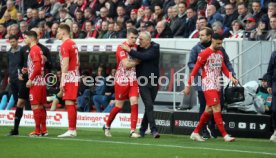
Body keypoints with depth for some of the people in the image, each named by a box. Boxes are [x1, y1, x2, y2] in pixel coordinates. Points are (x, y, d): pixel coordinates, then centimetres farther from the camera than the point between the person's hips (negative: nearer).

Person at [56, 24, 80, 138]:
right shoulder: (73, 44, 16)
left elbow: (65, 65, -17)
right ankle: (73, 130, 14)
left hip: (69, 78, -9)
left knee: (69, 103, -10)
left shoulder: (65, 45, -11)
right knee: (72, 104, 11)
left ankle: (71, 130, -12)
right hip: (75, 77, 9)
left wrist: (62, 81, -17)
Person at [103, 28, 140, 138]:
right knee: (119, 106, 3)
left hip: (133, 80, 5)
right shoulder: (121, 47, -12)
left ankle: (133, 131, -7)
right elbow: (126, 64, -20)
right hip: (122, 80, -5)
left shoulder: (136, 47, 7)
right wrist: (137, 61, -9)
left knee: (134, 103, -9)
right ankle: (107, 126, 25)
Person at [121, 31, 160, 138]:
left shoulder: (155, 48, -7)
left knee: (149, 107, 7)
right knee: (149, 105, -11)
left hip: (154, 82, 0)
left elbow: (144, 57, -23)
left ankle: (143, 129, 19)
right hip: (143, 82, 0)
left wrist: (130, 51, -23)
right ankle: (153, 130, -14)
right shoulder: (139, 48, 3)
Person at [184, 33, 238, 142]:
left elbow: (224, 68, 20)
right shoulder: (204, 53, -8)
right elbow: (195, 70, -7)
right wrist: (188, 86, -7)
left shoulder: (220, 53, 14)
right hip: (208, 85, -8)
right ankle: (225, 135, -17)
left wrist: (231, 77, 0)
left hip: (217, 86, 8)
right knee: (217, 108, -14)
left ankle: (195, 133, 21)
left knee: (209, 110, 10)